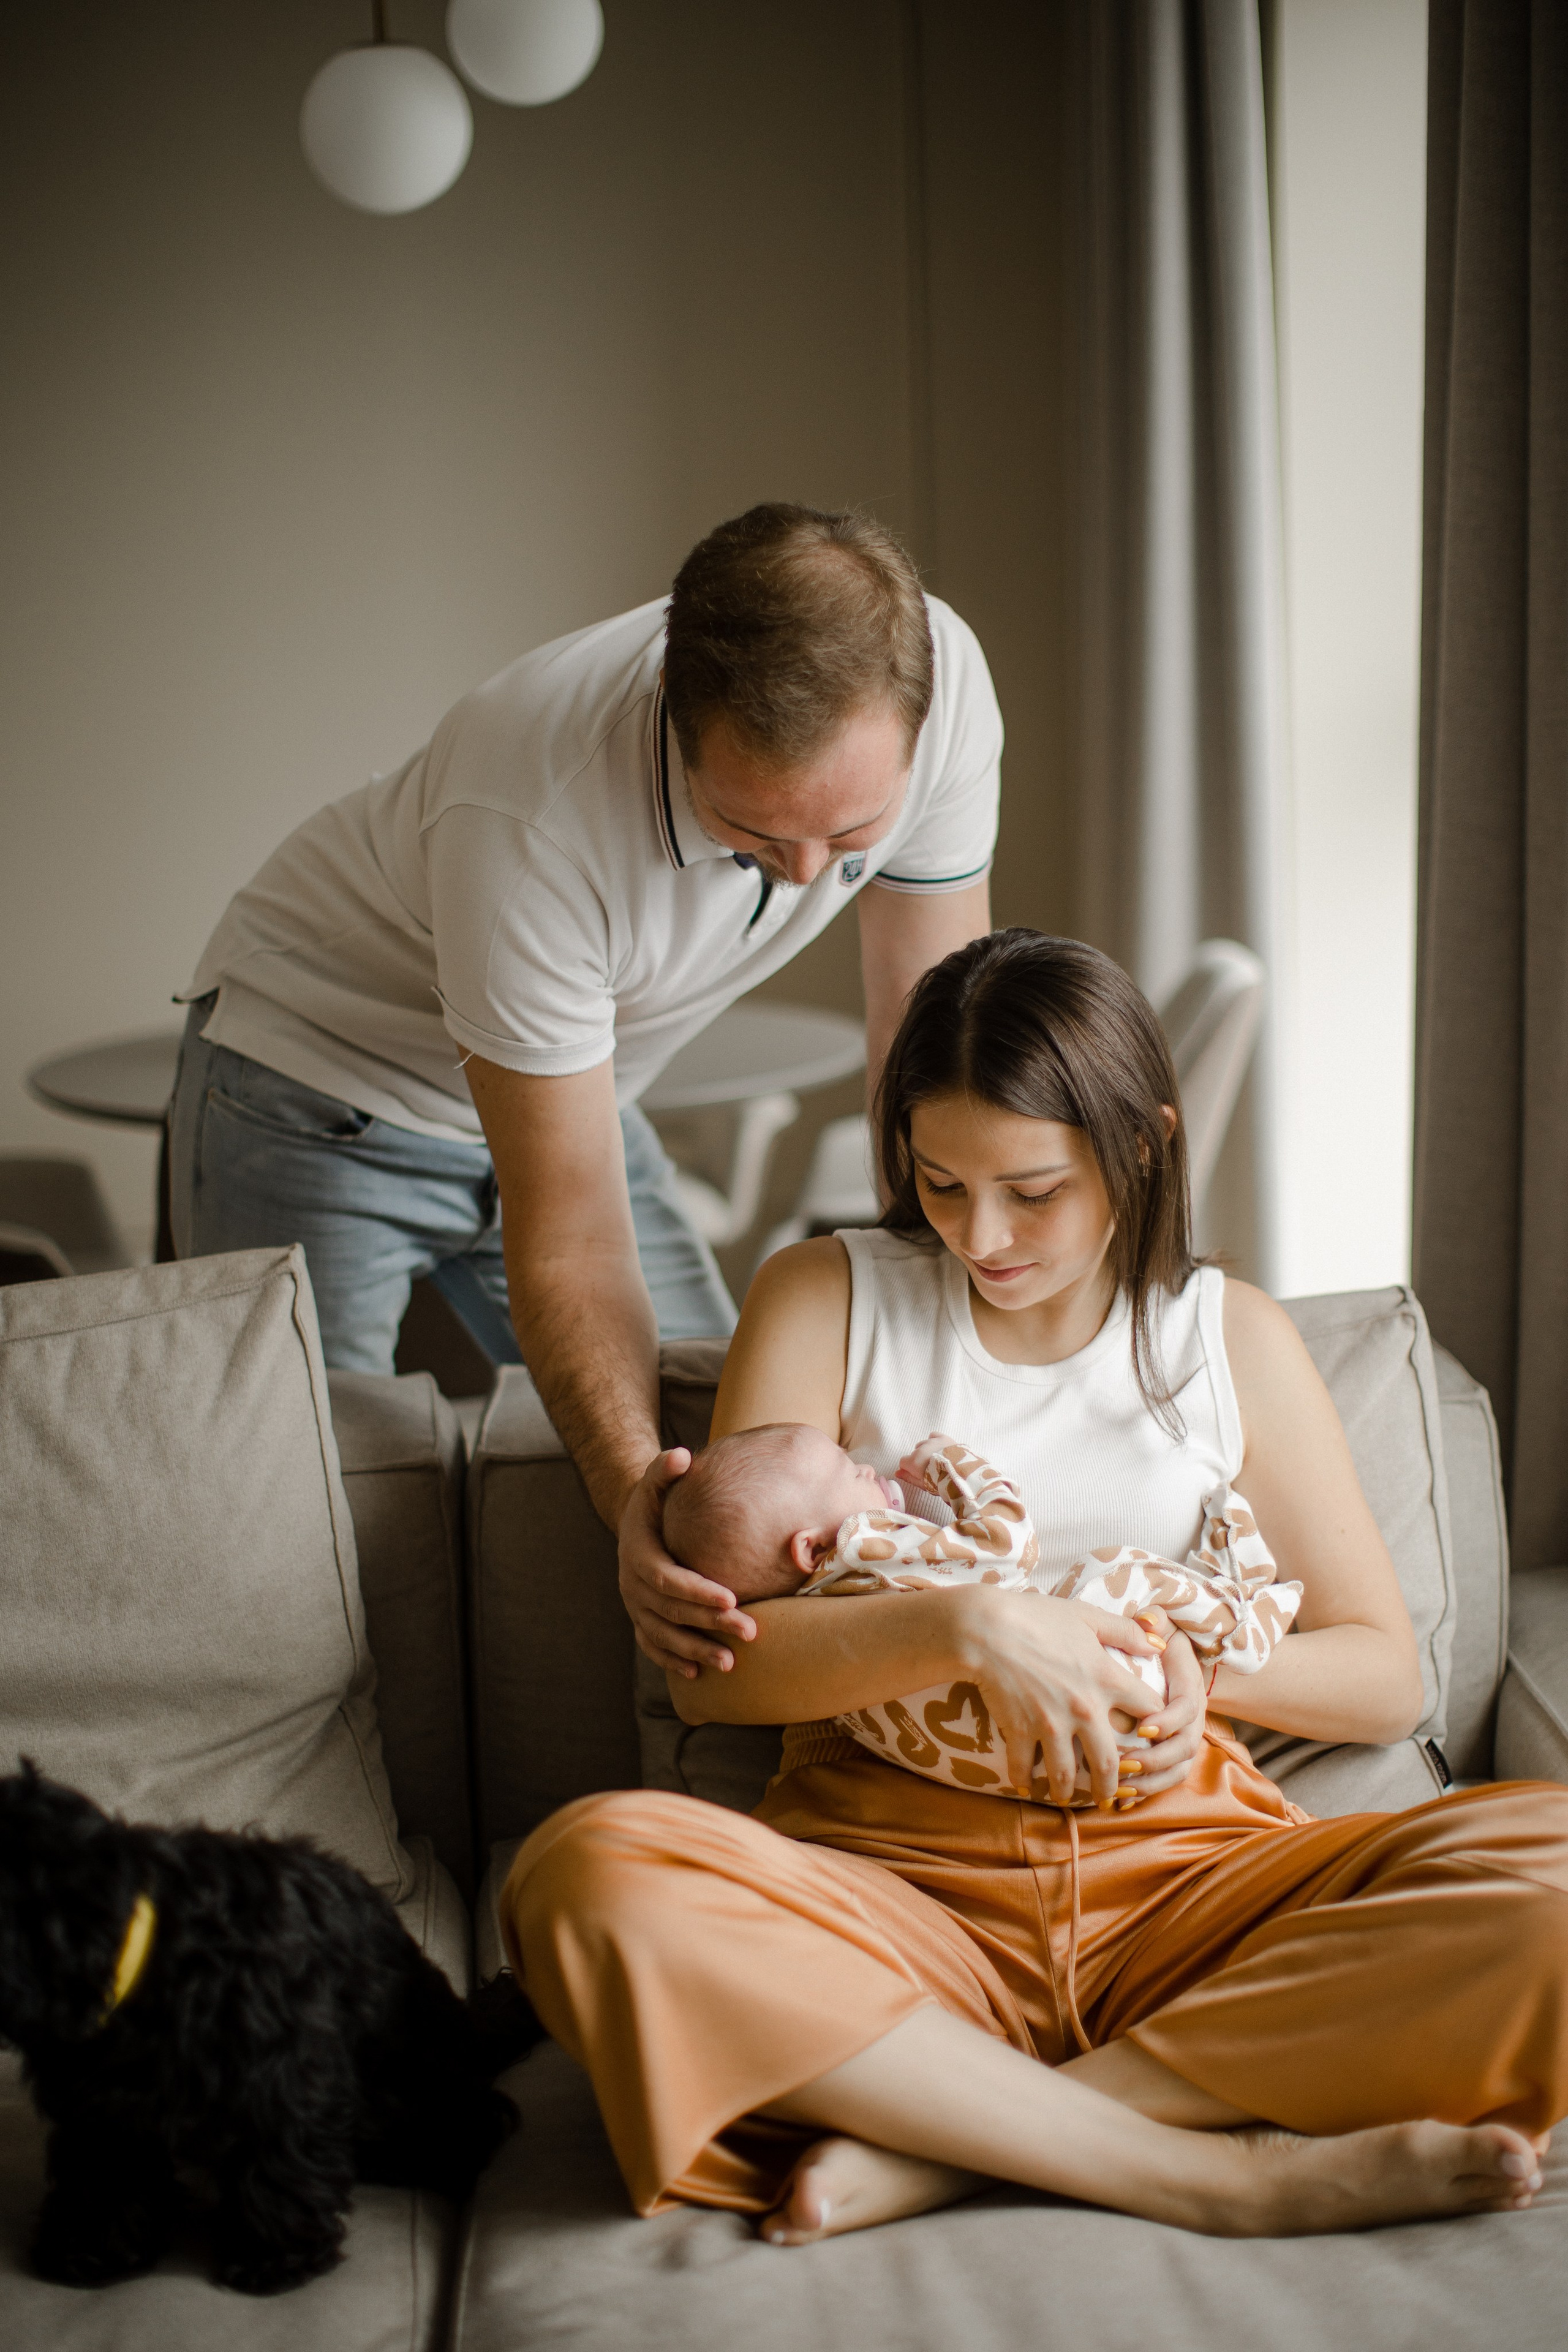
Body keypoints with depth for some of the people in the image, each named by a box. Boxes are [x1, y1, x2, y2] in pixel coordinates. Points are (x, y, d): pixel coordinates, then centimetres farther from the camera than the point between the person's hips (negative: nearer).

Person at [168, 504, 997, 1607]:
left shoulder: (938, 680, -26)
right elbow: (570, 1244, -34)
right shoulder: (531, 814, -40)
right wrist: (636, 1491, -50)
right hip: (324, 1074, -5)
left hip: (574, 1076, 5)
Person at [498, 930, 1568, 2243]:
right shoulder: (829, 1300, 8)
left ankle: (941, 2146, -25)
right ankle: (1223, 2173, -30)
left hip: (1181, 1876, 2)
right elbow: (711, 1668, -2)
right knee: (592, 1875, -34)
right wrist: (965, 1630, -19)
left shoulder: (1232, 1339, 13)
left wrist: (1199, 1658, -6)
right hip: (891, 1880, -1)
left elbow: (1386, 1678, 14)